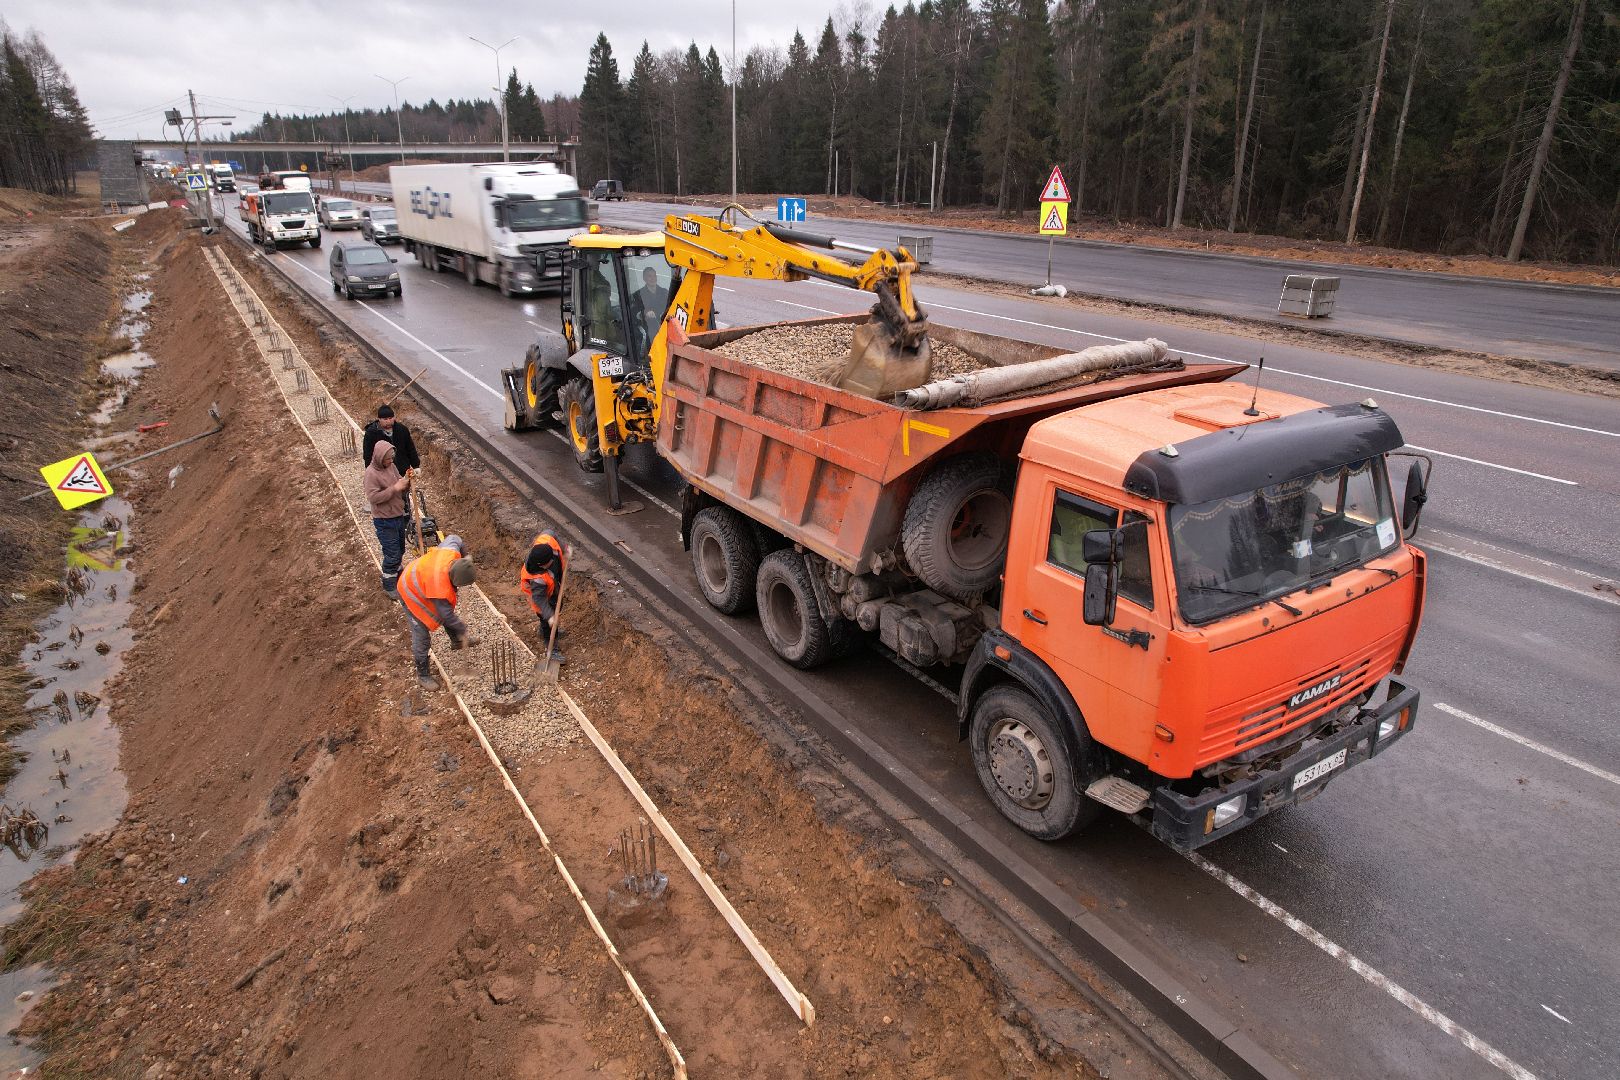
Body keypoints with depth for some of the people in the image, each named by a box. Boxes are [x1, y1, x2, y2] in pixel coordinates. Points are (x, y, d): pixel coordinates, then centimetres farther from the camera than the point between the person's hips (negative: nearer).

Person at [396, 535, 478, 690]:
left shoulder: (452, 552, -32)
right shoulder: (441, 591, -44)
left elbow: (454, 538, -7)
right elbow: (447, 615, -27)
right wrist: (463, 629, -12)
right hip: (411, 594, -8)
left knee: (447, 608, 25)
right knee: (422, 635, -2)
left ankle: (456, 641, 51)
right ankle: (423, 674, 15)